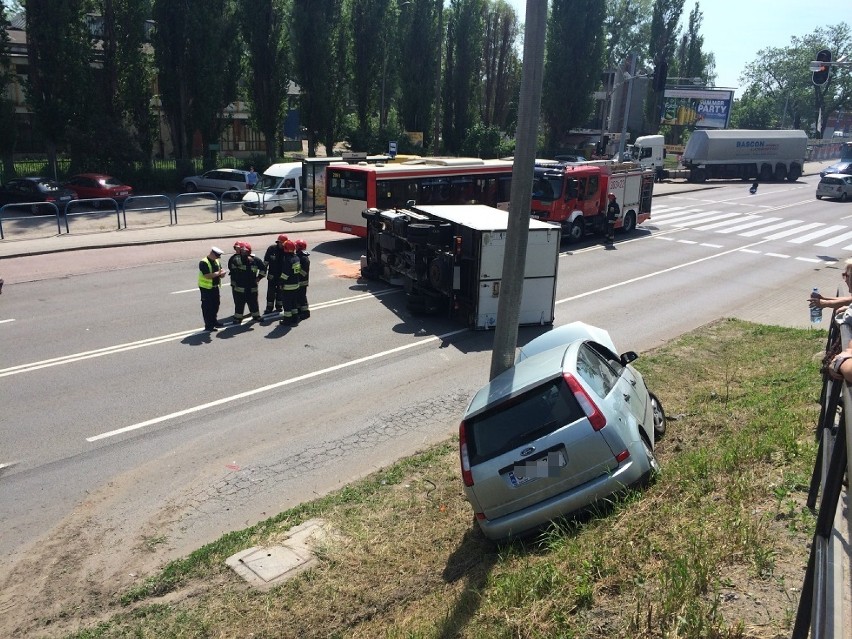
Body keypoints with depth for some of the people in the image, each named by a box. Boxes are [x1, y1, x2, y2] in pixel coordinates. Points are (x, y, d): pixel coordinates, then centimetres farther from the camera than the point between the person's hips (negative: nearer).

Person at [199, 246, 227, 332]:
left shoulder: (216, 261, 9)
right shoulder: (203, 263, -19)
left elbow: (220, 271, 15)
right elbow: (207, 276, -28)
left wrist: (222, 273, -9)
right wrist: (218, 273, -24)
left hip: (215, 287, 8)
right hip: (206, 288, -8)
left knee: (215, 305, 18)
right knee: (207, 307, -2)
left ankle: (214, 322, 34)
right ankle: (208, 326, 4)